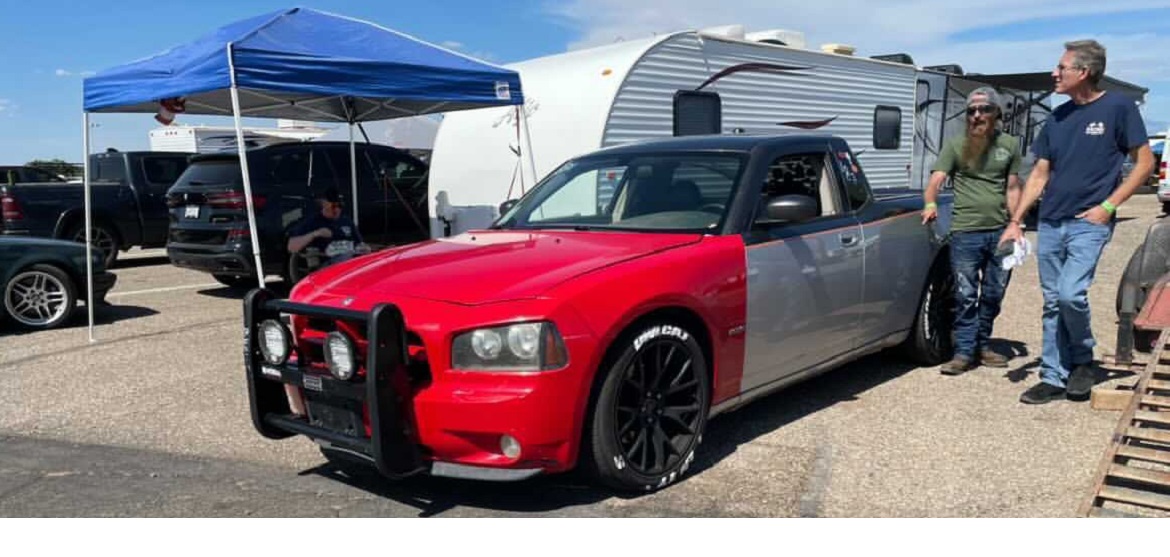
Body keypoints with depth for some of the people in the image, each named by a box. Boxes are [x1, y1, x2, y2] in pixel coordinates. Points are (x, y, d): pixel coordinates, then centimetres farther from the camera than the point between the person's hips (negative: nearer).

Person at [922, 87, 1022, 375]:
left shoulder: (1010, 144, 11)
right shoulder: (955, 145, 2)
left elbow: (1012, 188, 13)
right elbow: (936, 180, -8)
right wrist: (930, 204, -28)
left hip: (1000, 232, 3)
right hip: (965, 232, -3)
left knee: (993, 295, 11)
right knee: (965, 295, -3)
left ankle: (982, 345, 25)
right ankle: (965, 352, 3)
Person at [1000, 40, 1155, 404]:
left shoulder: (1118, 107, -4)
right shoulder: (1057, 118, 10)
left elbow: (1144, 162, -3)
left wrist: (1108, 206, -11)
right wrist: (1015, 221, 6)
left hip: (1088, 223, -5)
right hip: (1049, 224, 5)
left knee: (1070, 293, -19)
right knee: (1052, 303, 7)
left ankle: (1083, 360, 8)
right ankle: (1054, 378, 16)